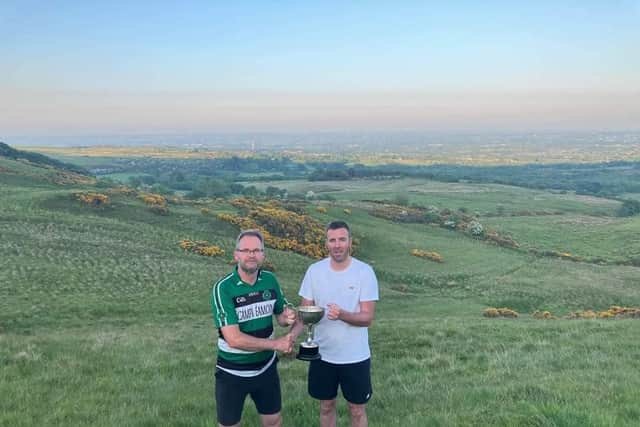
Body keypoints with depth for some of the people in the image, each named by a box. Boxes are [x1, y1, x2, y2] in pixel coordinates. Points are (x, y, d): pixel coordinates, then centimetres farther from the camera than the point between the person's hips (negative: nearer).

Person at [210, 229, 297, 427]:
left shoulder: (270, 280, -6)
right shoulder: (223, 288, -21)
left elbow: (279, 315, 8)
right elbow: (234, 339, -26)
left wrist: (287, 318, -15)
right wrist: (275, 344, -21)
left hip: (266, 367, 4)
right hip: (232, 372, -4)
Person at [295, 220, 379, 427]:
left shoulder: (365, 272, -14)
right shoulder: (314, 270, -7)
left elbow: (367, 318, -15)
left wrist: (342, 315, -34)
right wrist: (292, 334, -20)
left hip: (355, 357, -2)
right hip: (323, 355, 2)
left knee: (357, 410, 14)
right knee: (326, 406, 19)